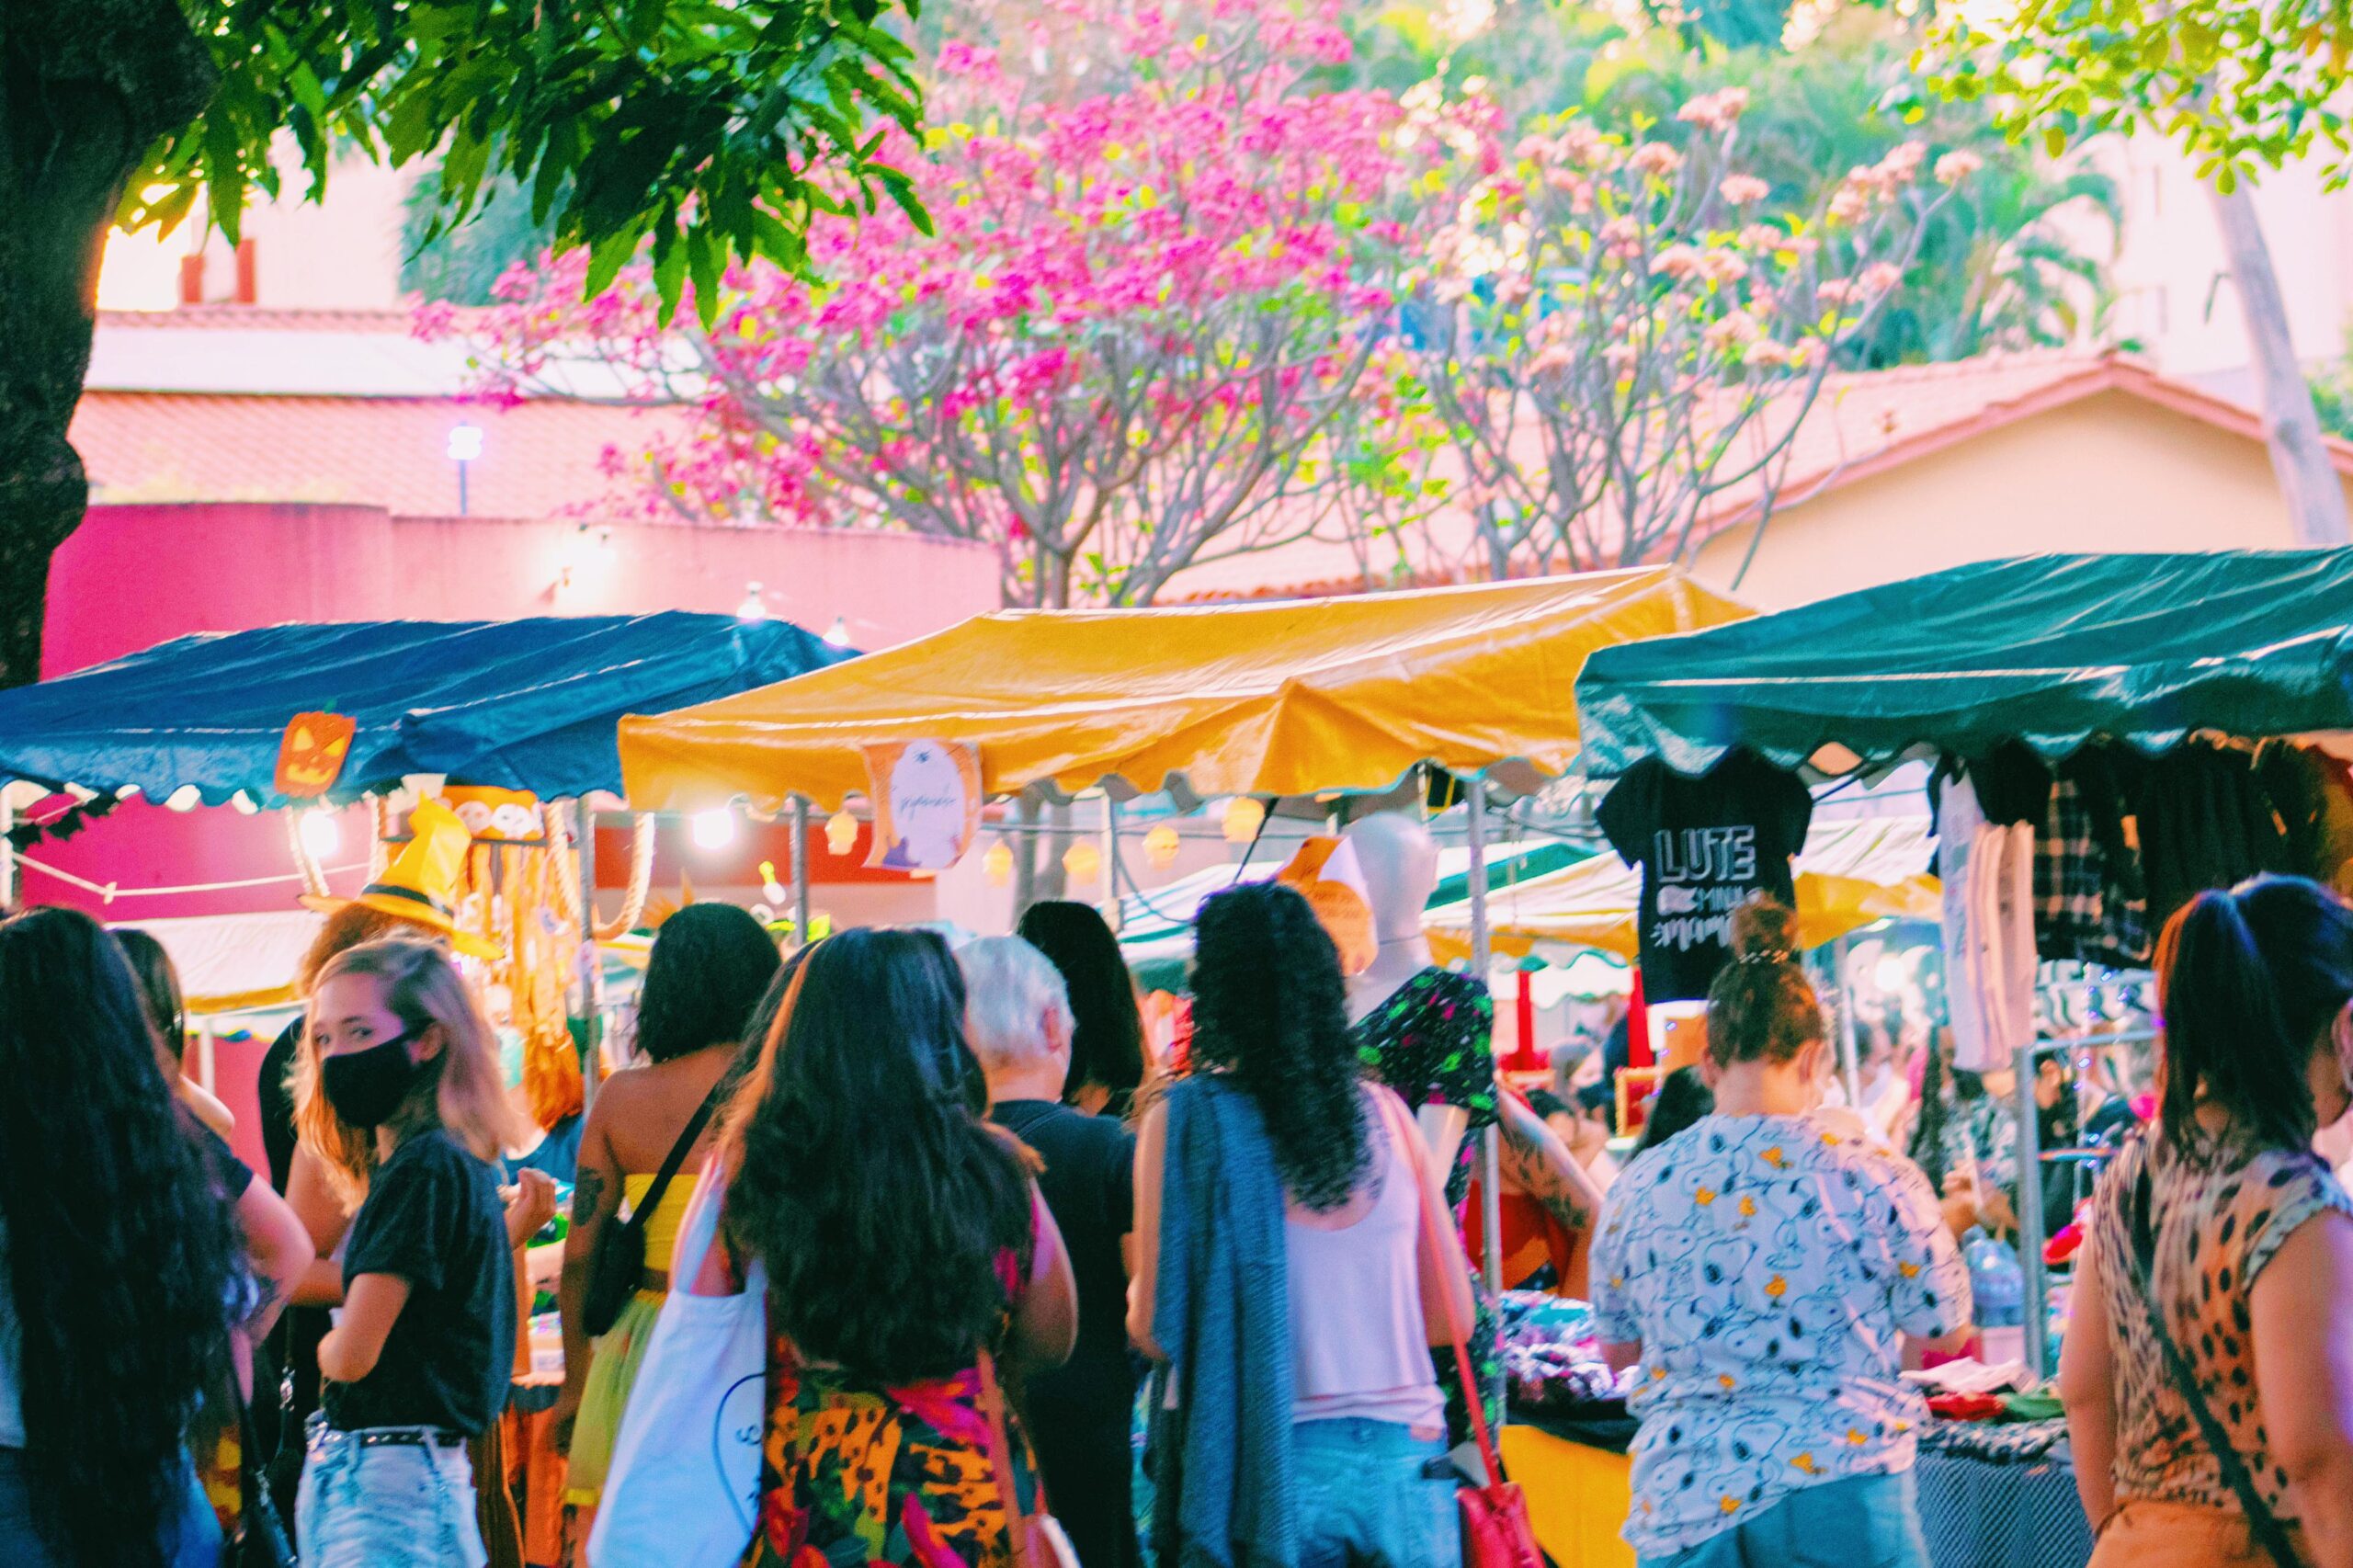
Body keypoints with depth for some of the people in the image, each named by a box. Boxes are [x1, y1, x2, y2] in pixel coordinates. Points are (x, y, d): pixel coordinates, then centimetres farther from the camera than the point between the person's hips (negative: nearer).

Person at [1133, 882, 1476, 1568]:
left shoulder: (1185, 1120, -4)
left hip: (1269, 1463, -3)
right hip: (1403, 1458, 3)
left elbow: (1155, 1330, -6)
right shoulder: (1385, 1113, 5)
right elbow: (1452, 1314, 10)